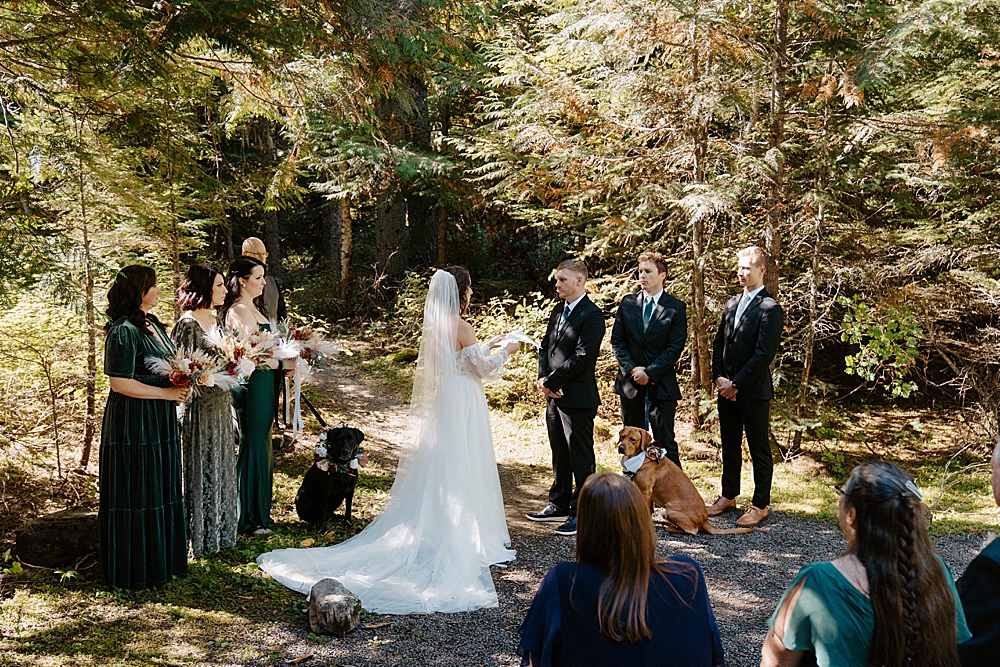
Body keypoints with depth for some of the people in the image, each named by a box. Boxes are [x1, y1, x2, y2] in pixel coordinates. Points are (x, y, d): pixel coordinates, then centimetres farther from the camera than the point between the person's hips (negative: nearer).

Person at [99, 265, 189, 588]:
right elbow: (120, 382, -21)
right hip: (134, 424, -9)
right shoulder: (124, 331, -17)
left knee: (162, 494, 16)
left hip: (160, 422, 9)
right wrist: (166, 393, -17)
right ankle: (135, 570, 14)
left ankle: (160, 560, 28)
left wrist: (179, 386, 4)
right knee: (137, 497, 1)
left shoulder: (152, 324, 12)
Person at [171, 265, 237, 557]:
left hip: (220, 406, 8)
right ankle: (200, 536, 16)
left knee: (221, 467, 15)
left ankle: (219, 531, 29)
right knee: (200, 469, 3)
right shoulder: (187, 324, -15)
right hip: (199, 408, -8)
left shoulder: (216, 321, 10)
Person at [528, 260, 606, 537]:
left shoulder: (592, 315, -14)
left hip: (578, 399, -9)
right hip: (554, 394, 9)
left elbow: (581, 358, -20)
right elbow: (546, 346, 16)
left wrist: (550, 382, -15)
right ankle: (559, 505, 30)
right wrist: (543, 378, -1)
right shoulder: (558, 310, 13)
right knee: (559, 454, 18)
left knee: (581, 458, 1)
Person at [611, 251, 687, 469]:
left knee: (665, 441, -4)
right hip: (630, 383, 4)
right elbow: (617, 340, 5)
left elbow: (675, 347, -7)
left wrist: (649, 373, -13)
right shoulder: (627, 303, 8)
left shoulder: (676, 308, -2)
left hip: (662, 385, -4)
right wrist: (632, 370, -8)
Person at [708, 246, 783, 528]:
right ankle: (728, 496, 30)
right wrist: (719, 377, 0)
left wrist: (736, 385, -15)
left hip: (753, 391, -7)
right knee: (730, 447, 17)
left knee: (759, 451, 5)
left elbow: (764, 355, -17)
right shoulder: (732, 304, 12)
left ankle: (760, 506, 15)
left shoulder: (770, 309, -13)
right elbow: (719, 343, 13)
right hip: (727, 389, 7)